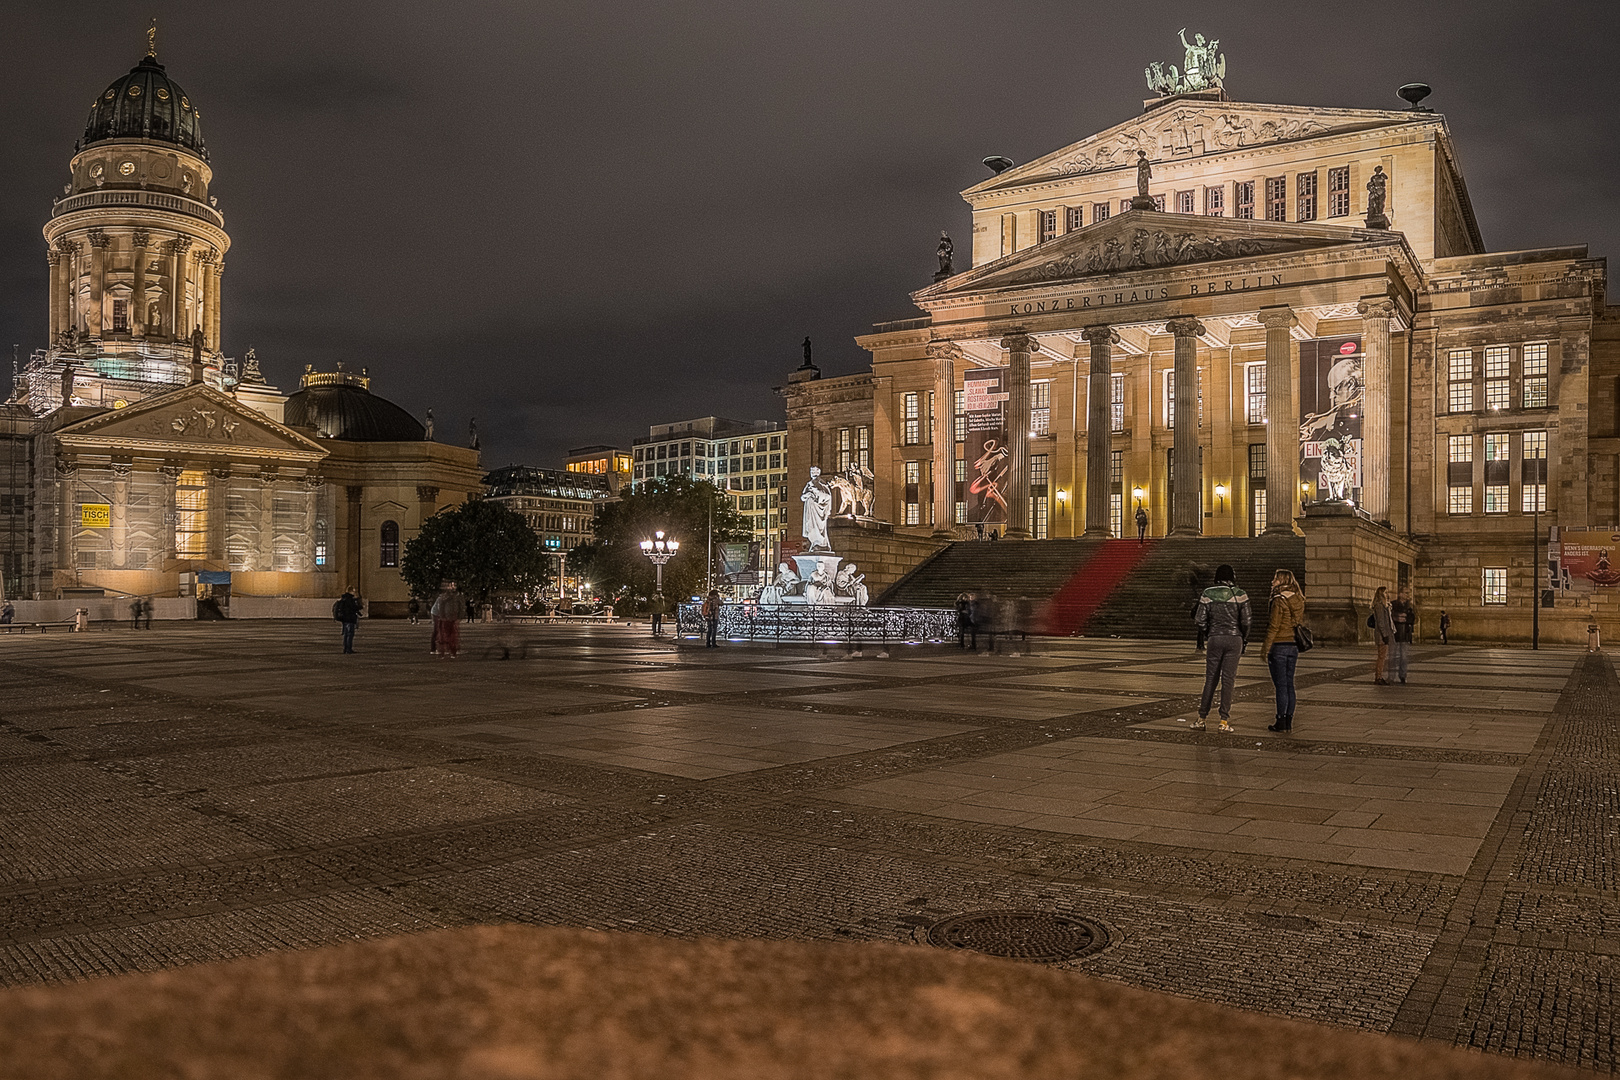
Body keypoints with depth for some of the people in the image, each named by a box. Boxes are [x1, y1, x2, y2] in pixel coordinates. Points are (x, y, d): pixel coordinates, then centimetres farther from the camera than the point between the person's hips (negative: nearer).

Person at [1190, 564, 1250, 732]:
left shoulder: (1207, 594, 0)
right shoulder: (1240, 594, -2)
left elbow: (1200, 619, -1)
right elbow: (1246, 620, -2)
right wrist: (1245, 640, 11)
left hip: (1215, 638, 1)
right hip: (1235, 638, -1)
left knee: (1210, 678, 8)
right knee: (1228, 679, 2)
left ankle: (1202, 719, 7)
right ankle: (1224, 721, 1)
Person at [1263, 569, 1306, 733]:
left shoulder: (1279, 601, -13)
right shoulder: (1298, 601, 10)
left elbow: (1273, 627, -14)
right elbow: (1299, 624, 14)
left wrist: (1266, 650, -9)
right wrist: (1298, 651, 18)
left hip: (1279, 646, -7)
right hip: (1293, 646, 7)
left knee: (1281, 685, -3)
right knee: (1289, 684, 10)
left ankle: (1281, 722, -1)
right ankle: (1288, 722, 13)